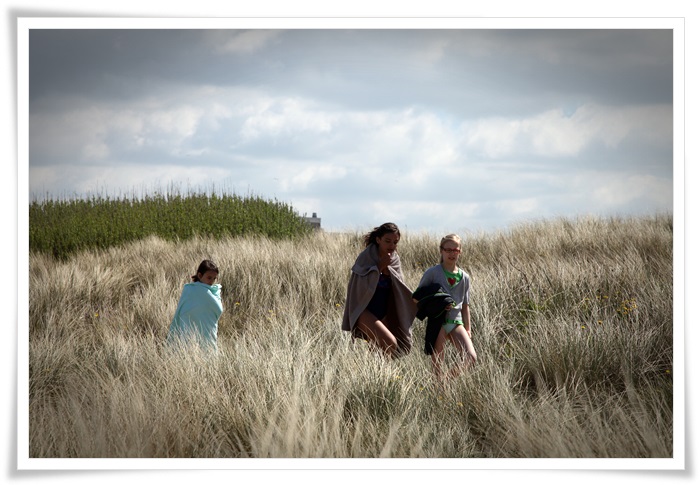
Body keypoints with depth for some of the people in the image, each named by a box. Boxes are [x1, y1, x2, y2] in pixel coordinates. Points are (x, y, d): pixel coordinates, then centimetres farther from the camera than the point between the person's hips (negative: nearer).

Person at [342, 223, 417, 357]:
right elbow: (363, 285, -18)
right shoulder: (366, 257, -11)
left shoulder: (394, 260, 5)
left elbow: (400, 288, -1)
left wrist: (387, 269, -16)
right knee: (390, 343, -26)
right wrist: (379, 266, -21)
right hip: (364, 311, -7)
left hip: (382, 313, 7)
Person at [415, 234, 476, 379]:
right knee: (438, 365, -3)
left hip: (456, 322, 3)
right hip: (437, 322, -3)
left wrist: (468, 329, 11)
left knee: (471, 357, -15)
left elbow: (465, 306, 16)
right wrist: (436, 304, -13)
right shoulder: (432, 272, 0)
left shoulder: (464, 277, 12)